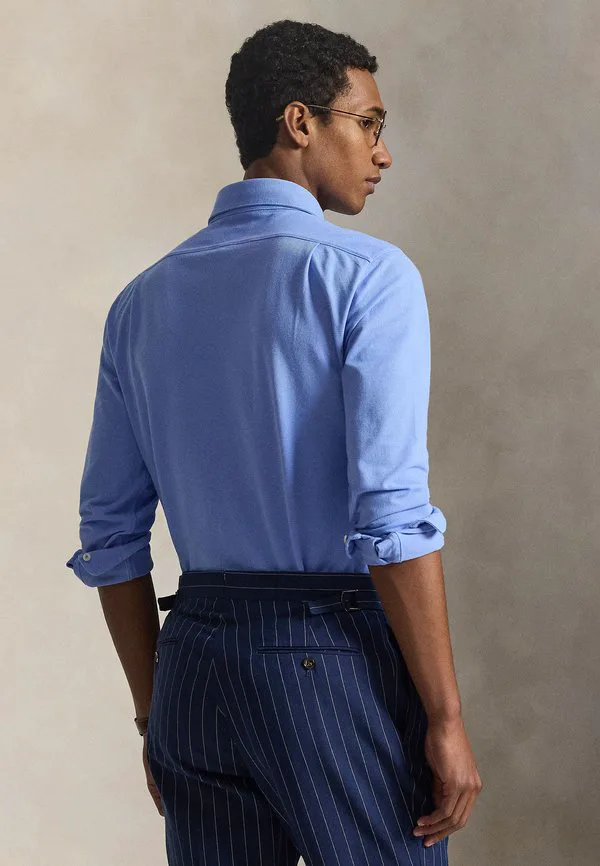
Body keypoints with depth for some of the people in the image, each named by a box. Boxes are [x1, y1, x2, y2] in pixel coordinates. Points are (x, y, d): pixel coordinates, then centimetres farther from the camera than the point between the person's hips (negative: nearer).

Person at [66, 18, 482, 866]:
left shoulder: (142, 303, 11)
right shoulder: (368, 276, -8)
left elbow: (110, 534, 12)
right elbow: (390, 516, -16)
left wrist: (154, 711, 19)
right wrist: (447, 721, -11)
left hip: (197, 664, 6)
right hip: (337, 665, -6)